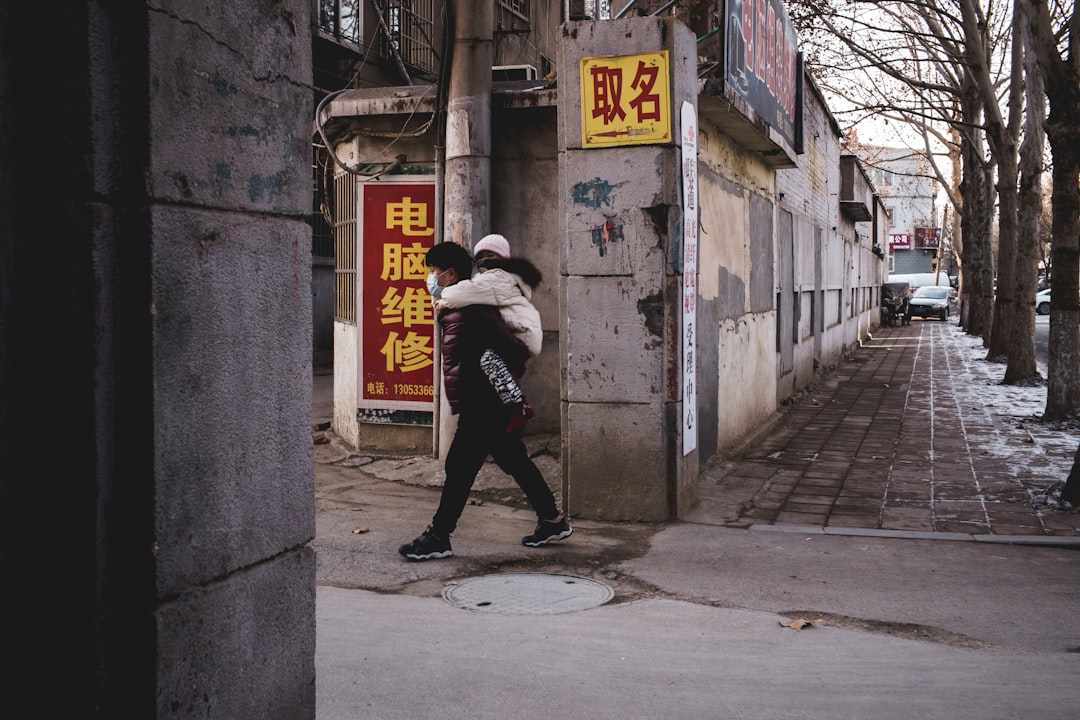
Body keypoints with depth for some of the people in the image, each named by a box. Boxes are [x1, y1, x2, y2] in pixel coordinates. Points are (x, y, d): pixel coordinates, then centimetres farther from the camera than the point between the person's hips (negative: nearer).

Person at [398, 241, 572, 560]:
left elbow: (516, 349, -22)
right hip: (492, 407, 11)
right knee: (515, 462, 16)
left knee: (459, 467, -3)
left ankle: (438, 537, 5)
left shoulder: (468, 311, -19)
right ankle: (553, 520, 25)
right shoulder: (454, 310, 14)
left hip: (483, 408, -11)